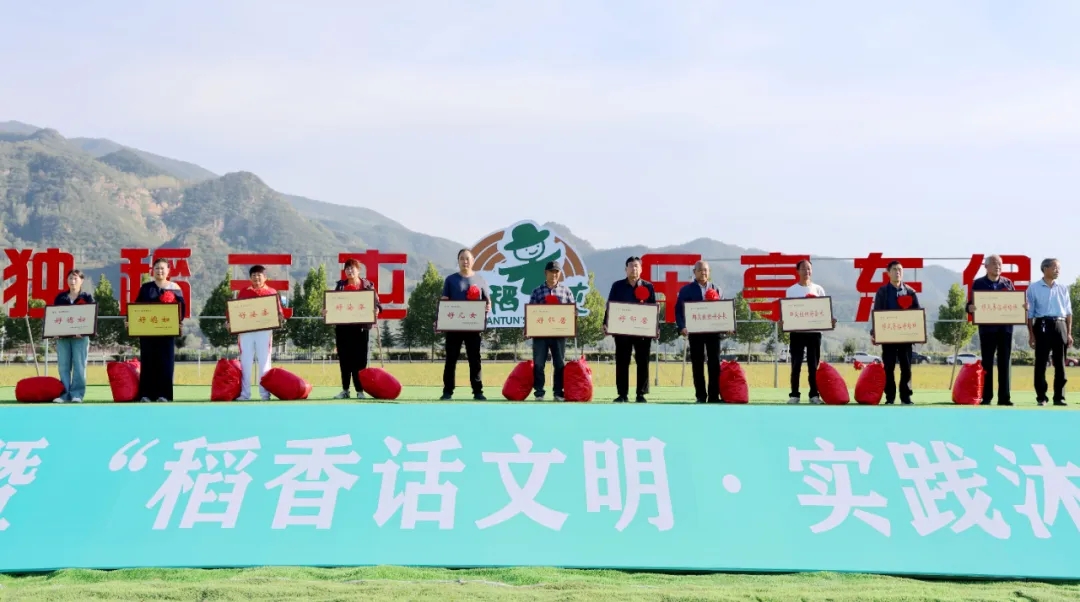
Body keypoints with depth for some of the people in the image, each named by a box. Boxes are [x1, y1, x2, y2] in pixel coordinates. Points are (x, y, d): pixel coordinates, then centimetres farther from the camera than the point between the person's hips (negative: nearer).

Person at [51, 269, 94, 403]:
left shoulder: (87, 297, 5)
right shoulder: (60, 297, 13)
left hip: (80, 336, -3)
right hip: (62, 336, 3)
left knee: (79, 365, -5)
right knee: (63, 366, 2)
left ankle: (77, 394, -3)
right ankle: (64, 394, 5)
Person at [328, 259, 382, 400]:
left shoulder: (368, 285, 4)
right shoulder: (340, 285, 12)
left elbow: (376, 303, 2)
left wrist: (377, 310, -19)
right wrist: (326, 311, -9)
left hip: (361, 326, -3)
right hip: (342, 326, 3)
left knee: (360, 358, -1)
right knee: (344, 358, 5)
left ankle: (360, 390, 4)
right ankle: (345, 390, 11)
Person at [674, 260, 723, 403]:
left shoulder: (716, 289, 14)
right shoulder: (686, 290, 5)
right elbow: (679, 310, -1)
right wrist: (682, 327, -15)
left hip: (713, 330, 2)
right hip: (695, 331, -2)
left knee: (715, 363, -2)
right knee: (697, 364, 1)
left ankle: (714, 395, 2)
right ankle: (701, 396, 7)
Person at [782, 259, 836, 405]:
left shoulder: (818, 289, 8)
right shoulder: (791, 290, 6)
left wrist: (830, 320, -13)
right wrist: (782, 321, -17)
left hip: (814, 331, 1)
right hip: (796, 331, -1)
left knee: (813, 364, 3)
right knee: (796, 364, -1)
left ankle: (814, 394, 8)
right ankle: (794, 394, 4)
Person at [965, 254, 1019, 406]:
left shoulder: (1008, 283, 11)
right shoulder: (978, 283, 3)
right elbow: (971, 305, 0)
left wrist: (1024, 306, -10)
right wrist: (970, 308, -23)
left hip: (1005, 327, 2)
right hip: (987, 327, -2)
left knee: (1004, 363, 3)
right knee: (987, 363, 1)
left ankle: (1004, 397, 7)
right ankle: (986, 397, 6)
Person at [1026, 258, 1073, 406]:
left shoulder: (1063, 288, 12)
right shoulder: (1034, 288, 2)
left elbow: (1068, 312, 14)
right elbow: (1029, 313, 1)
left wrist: (1069, 333, 7)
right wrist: (1031, 334, -4)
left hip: (1060, 326, 3)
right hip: (1042, 325, -3)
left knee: (1060, 363, 4)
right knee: (1041, 362, -2)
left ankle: (1059, 397, 9)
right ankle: (1041, 397, 4)